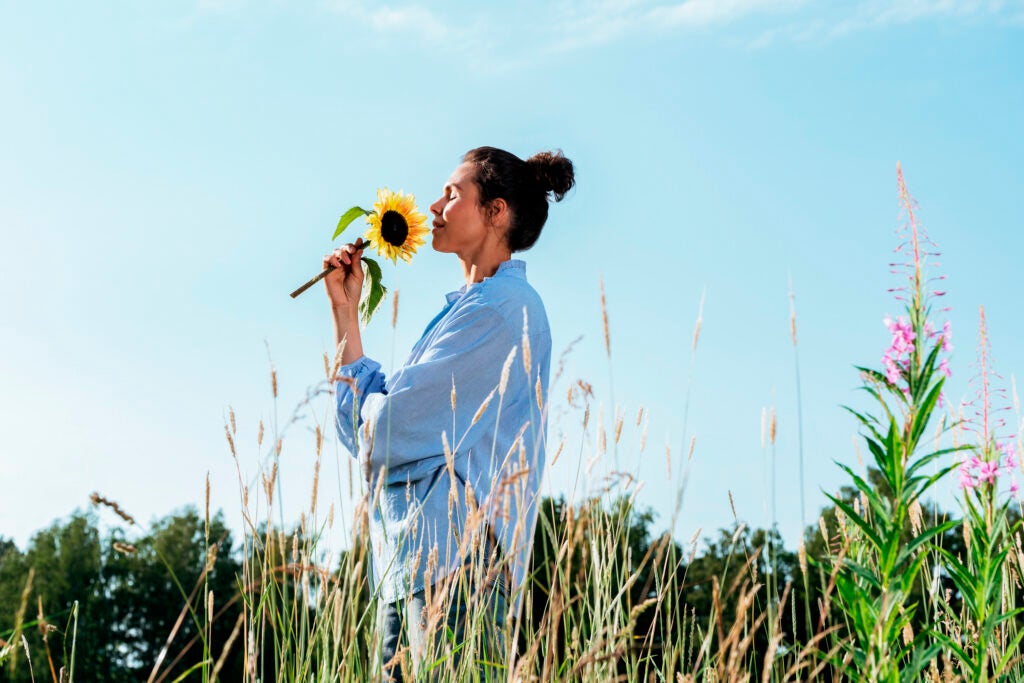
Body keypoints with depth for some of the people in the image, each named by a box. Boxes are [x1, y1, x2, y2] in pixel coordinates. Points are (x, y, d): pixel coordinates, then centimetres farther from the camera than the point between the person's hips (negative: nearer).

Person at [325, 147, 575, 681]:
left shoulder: (505, 306, -7)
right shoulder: (466, 308, 24)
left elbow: (392, 422, -14)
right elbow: (362, 431, 22)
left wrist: (370, 409, 11)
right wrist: (344, 308, 21)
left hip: (456, 556, -9)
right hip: (406, 561, 9)